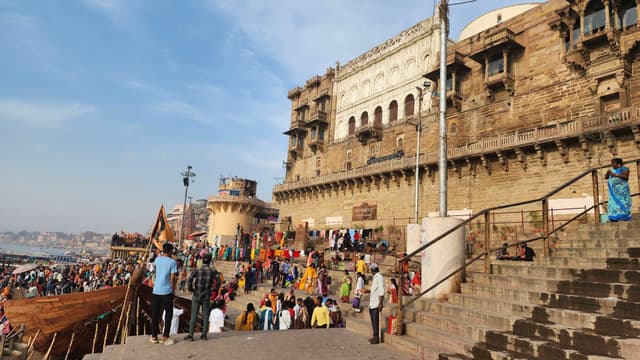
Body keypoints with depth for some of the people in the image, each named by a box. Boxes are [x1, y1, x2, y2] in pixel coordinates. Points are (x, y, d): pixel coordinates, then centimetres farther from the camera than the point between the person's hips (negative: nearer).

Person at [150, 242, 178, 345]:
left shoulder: (158, 259, 5)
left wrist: (161, 254, 39)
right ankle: (165, 337, 7)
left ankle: (154, 336, 19)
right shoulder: (172, 262, -9)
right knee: (168, 314, 8)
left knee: (155, 314, 12)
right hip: (167, 291, -4)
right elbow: (173, 278, -12)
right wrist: (173, 290, 0)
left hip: (156, 291, 4)